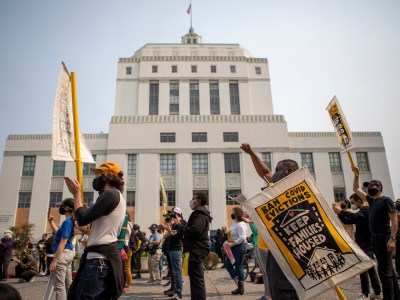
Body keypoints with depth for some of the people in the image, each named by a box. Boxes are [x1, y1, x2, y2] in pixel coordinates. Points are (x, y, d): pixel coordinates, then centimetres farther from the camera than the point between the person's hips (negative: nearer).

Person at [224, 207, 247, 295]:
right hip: (234, 246, 10)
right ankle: (238, 281, 16)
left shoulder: (240, 224, -17)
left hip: (239, 246, -10)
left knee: (238, 267, 0)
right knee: (228, 264, 9)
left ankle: (241, 288, 13)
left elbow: (242, 238, -25)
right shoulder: (235, 223, 13)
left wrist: (232, 244, -23)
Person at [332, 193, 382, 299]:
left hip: (365, 246, -10)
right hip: (367, 245, 10)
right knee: (370, 269, 14)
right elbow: (348, 221, 13)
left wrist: (340, 211, -41)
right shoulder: (363, 211, 19)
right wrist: (339, 213, -3)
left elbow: (355, 216, -34)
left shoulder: (365, 210, -11)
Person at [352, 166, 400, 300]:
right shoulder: (371, 200, 12)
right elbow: (356, 189, 20)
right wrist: (356, 174, 13)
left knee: (384, 271, -8)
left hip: (384, 238, -8)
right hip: (375, 238, 8)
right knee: (389, 270, 17)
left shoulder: (386, 200, -10)